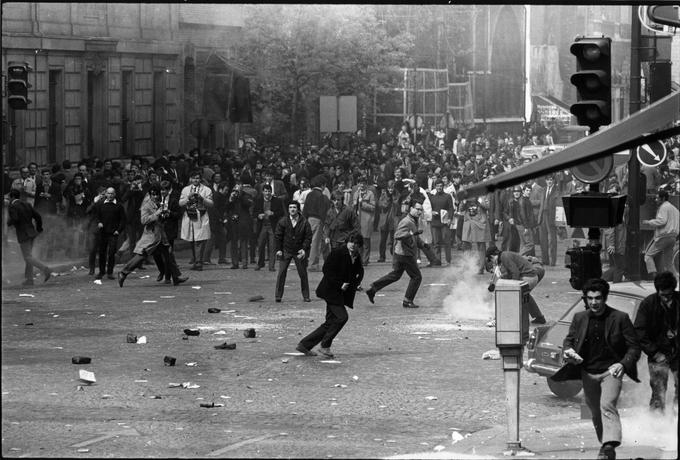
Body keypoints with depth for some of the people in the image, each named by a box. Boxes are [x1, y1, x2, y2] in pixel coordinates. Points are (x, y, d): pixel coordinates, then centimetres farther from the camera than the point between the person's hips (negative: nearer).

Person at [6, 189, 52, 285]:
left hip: (23, 235, -8)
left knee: (28, 257, -5)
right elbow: (37, 216, 9)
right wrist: (39, 229, 23)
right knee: (28, 256, 13)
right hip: (31, 233, 8)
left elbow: (15, 219, -24)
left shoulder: (12, 207, -9)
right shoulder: (27, 205, 11)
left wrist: (9, 222, -2)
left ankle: (45, 269, -22)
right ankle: (29, 279, 14)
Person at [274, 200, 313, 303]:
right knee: (281, 273, -6)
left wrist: (304, 249, -12)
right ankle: (278, 296, -1)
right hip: (285, 251, 0)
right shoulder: (282, 221, -2)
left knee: (303, 274, 3)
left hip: (299, 252, 0)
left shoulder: (304, 222, -4)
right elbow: (277, 236, 3)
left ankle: (306, 296, 13)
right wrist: (278, 249, -4)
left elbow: (308, 237, -1)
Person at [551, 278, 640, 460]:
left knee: (607, 406, -25)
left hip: (610, 371, -5)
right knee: (596, 413, 13)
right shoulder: (579, 318, 3)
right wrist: (568, 350, -8)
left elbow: (634, 347, -4)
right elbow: (569, 339, 17)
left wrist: (623, 364, -21)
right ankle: (605, 444, 30)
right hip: (588, 373, 5)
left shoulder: (620, 318, -7)